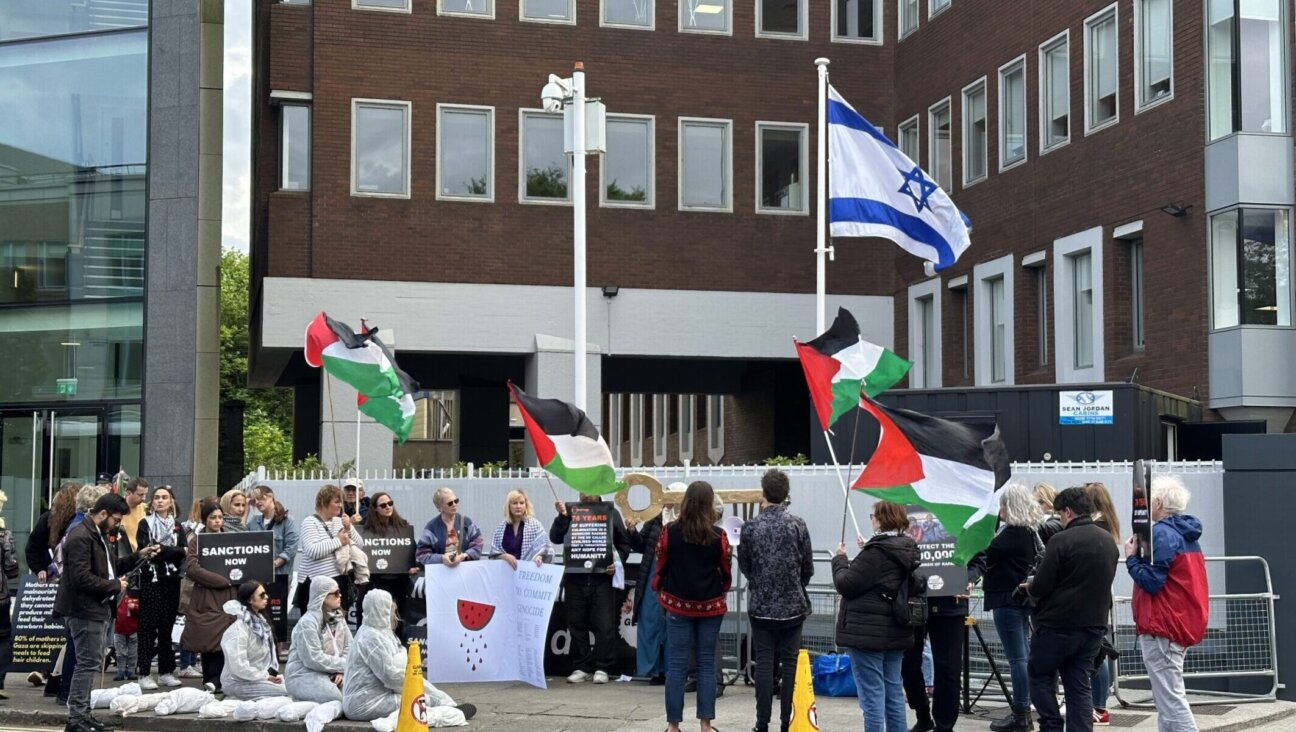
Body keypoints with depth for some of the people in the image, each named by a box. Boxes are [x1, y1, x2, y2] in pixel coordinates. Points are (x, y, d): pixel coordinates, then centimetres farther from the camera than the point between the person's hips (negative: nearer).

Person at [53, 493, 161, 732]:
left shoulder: (98, 535, 16)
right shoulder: (81, 537, -18)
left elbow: (110, 567, 23)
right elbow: (82, 578, -25)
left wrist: (139, 556, 11)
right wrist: (115, 586, -15)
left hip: (98, 608, 11)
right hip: (85, 610, -11)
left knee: (90, 663, 14)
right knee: (88, 663, -8)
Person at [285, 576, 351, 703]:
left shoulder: (338, 617, 8)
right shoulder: (307, 622, -18)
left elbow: (348, 646, 3)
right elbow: (314, 659, -23)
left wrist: (341, 671, -14)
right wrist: (344, 665, -17)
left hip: (331, 673, 8)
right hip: (303, 675, -7)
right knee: (337, 697, -31)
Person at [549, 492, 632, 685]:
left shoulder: (611, 514, 8)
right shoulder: (570, 512, 10)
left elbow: (624, 543, 10)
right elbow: (555, 538, 1)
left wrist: (617, 562, -5)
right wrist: (562, 516, -11)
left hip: (602, 577, -1)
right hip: (575, 577, 1)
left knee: (604, 625, -3)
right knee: (577, 625, 5)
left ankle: (601, 668, 5)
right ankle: (581, 667, 13)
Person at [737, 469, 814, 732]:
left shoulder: (751, 526, -7)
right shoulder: (797, 524, -7)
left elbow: (743, 566, 3)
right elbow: (808, 567, -1)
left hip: (761, 605, 0)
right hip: (793, 605, 0)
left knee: (764, 663, 4)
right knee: (789, 664, 7)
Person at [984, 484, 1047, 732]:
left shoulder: (1013, 533, -17)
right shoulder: (1031, 531, 13)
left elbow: (987, 556, -17)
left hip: (1008, 598, -10)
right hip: (1021, 597, 10)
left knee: (1016, 657, -7)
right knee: (1023, 655, 13)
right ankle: (1023, 711, 18)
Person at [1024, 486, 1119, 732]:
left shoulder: (1061, 541, -16)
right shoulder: (1109, 542, 8)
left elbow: (1040, 587, -15)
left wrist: (1029, 587, 7)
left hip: (1059, 624, -6)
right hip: (1094, 624, 6)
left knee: (1039, 673, 12)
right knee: (1079, 683, 10)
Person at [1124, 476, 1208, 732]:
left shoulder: (1162, 534, -16)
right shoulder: (1186, 534, 14)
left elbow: (1151, 581, -20)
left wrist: (1132, 557, -5)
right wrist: (1141, 555, 7)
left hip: (1162, 628, -10)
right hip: (1183, 624, 10)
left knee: (1170, 699, -9)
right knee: (1170, 697, 16)